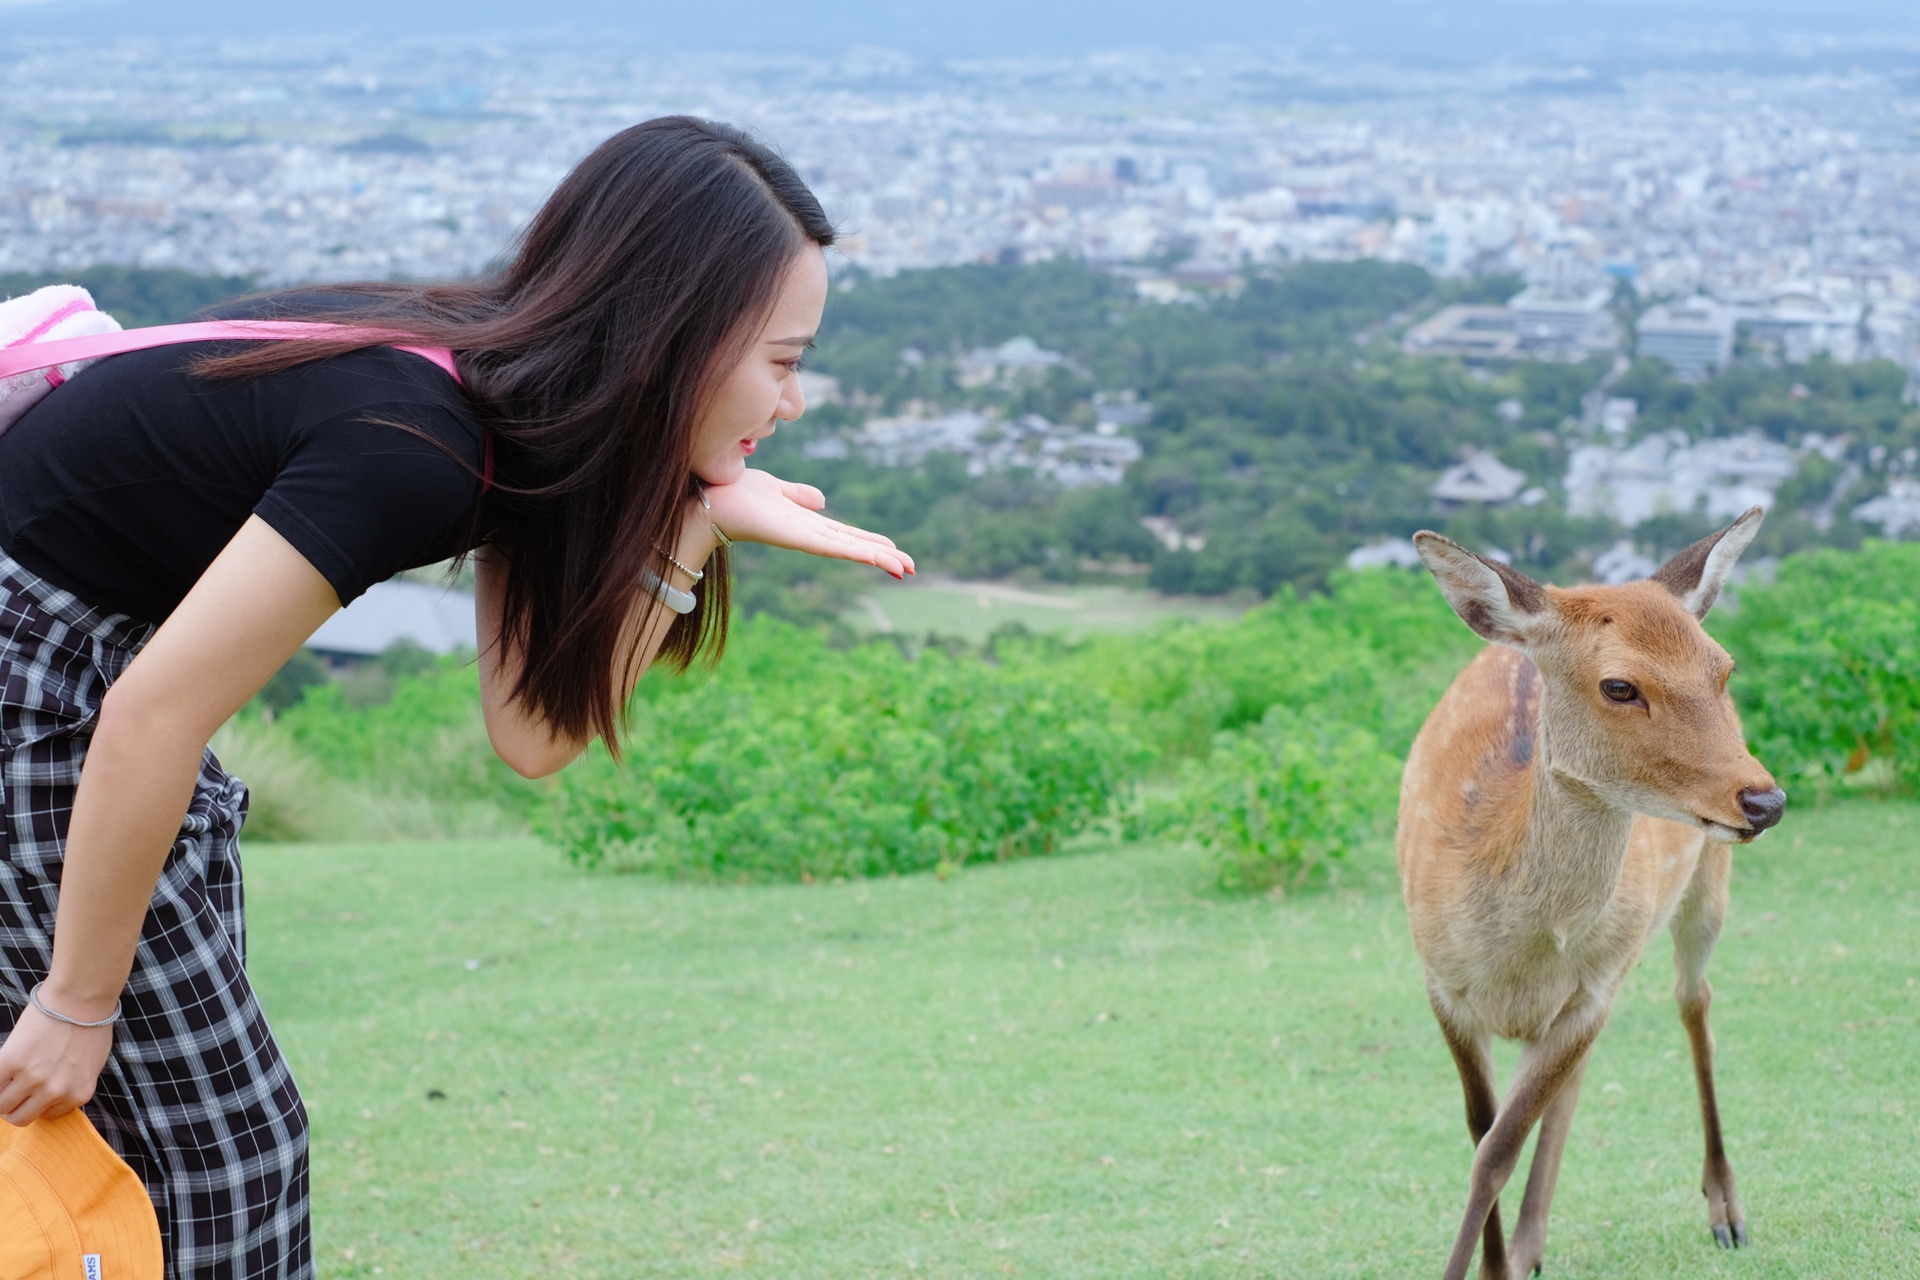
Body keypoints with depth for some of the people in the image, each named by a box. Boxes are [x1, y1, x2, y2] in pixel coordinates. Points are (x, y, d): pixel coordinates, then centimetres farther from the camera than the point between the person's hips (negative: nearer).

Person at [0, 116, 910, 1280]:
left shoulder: (523, 401, -3)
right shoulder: (412, 442, -31)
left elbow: (531, 733, -5)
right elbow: (151, 721, -28)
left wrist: (696, 527, -14)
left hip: (99, 650, 9)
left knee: (218, 1133, 14)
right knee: (214, 1143, -3)